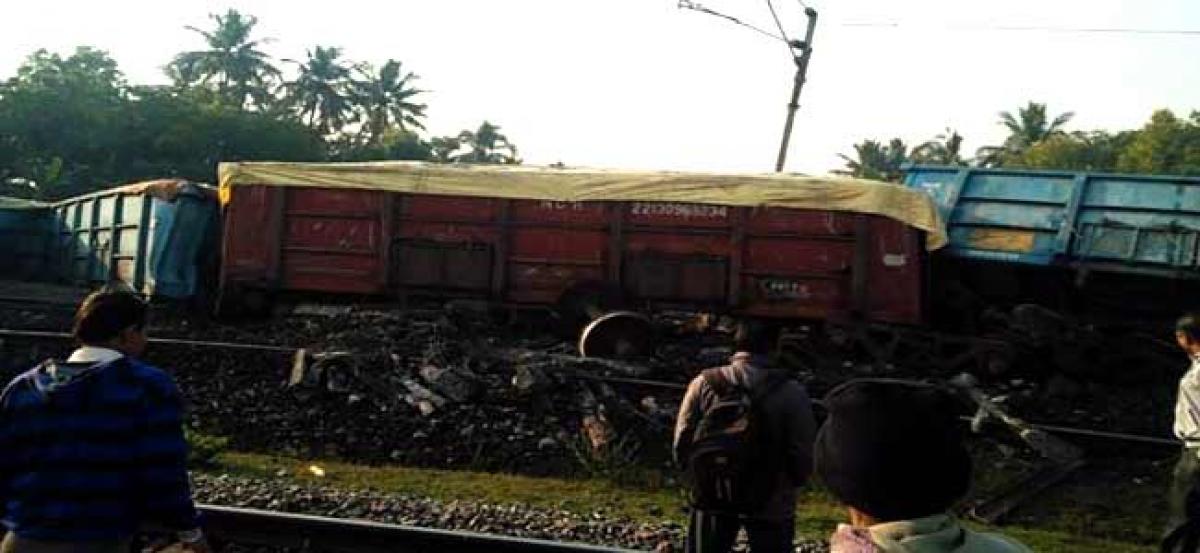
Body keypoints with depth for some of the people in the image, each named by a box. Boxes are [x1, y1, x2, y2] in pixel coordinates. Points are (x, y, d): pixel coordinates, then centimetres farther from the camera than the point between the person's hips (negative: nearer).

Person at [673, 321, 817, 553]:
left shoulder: (703, 383, -7)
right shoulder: (791, 392, -13)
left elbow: (682, 446, -4)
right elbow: (803, 457, -11)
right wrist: (786, 484, 9)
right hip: (771, 505, -2)